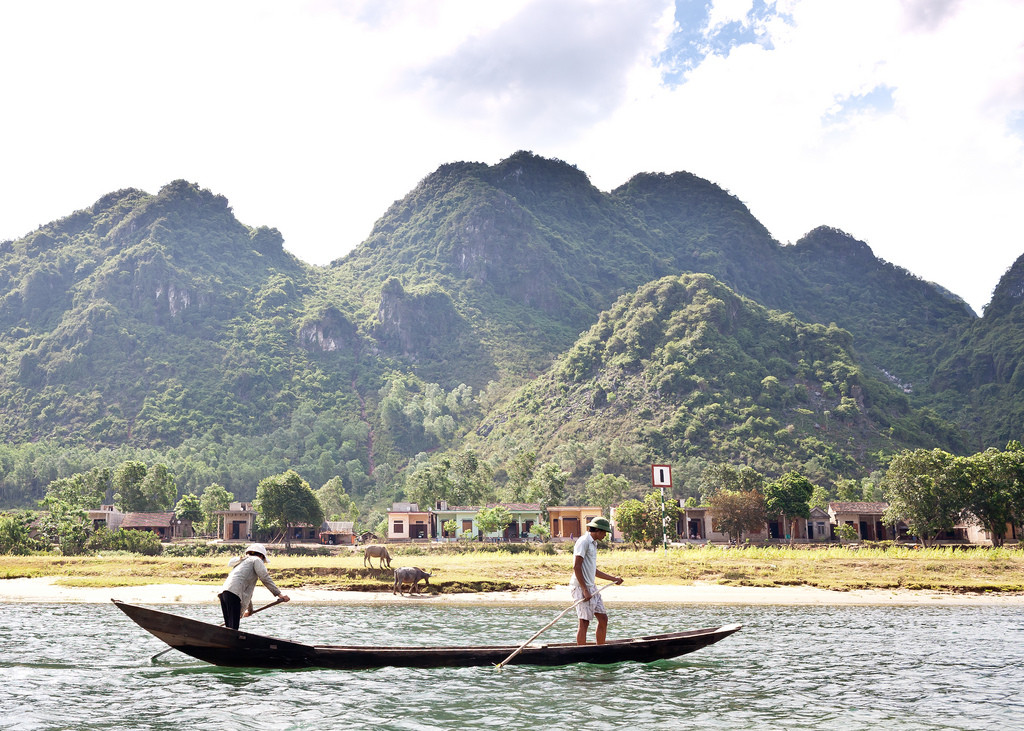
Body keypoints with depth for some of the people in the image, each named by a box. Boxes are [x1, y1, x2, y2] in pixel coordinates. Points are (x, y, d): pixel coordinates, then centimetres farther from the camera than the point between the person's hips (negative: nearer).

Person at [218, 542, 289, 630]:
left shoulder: (241, 562, 36)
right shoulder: (256, 560, 13)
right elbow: (265, 578, -1)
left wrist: (249, 609, 50)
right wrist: (279, 594, -3)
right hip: (233, 593, -8)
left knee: (229, 627, 6)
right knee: (233, 629, -15)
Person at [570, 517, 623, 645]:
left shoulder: (593, 543, 19)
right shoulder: (584, 541, -12)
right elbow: (576, 567, -20)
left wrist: (614, 579, 26)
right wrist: (585, 590, -22)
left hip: (591, 587, 10)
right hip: (581, 587, -10)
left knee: (603, 618, 10)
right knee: (584, 622, -8)